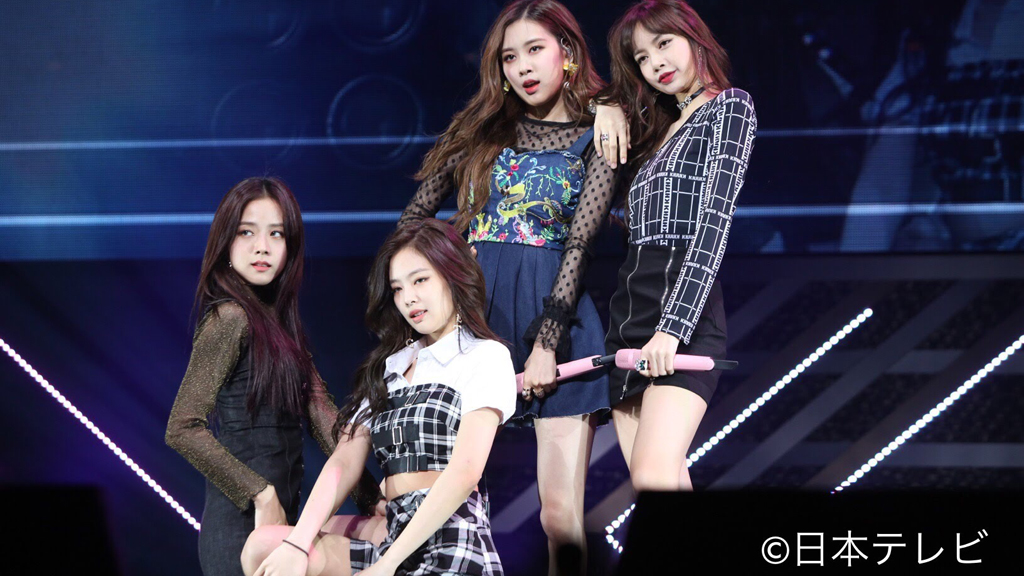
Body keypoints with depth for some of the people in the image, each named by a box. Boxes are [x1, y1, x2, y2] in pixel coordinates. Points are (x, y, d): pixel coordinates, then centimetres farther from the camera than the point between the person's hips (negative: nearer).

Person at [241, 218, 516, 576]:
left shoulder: (486, 356, 3)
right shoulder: (387, 367, 23)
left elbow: (465, 472, -11)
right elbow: (345, 463, 10)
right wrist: (298, 544, -8)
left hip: (453, 543, -7)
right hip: (393, 533, 7)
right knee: (263, 545, -15)